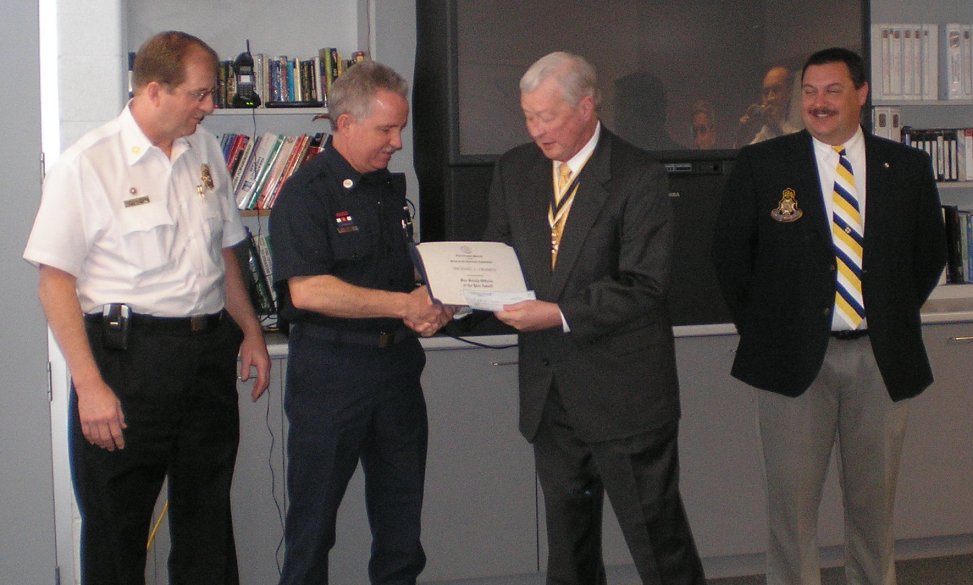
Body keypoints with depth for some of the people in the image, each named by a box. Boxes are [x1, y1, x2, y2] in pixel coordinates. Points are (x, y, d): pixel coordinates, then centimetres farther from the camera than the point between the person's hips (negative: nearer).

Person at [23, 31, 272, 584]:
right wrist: (89, 385, -17)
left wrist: (250, 330, 15)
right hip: (129, 356, -5)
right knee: (117, 527, 5)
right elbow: (56, 282, -11)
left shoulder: (206, 150, 9)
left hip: (210, 350, 6)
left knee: (208, 521, 15)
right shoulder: (87, 165, -10)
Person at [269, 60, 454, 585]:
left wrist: (430, 308, 2)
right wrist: (404, 305, -21)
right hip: (329, 369, -7)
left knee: (401, 507, 14)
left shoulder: (391, 188, 13)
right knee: (314, 509, 4)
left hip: (397, 362, 7)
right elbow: (307, 290, -22)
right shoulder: (305, 194, -11)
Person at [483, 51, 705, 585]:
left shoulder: (639, 177, -11)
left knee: (656, 537, 2)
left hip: (623, 393, -5)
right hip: (548, 390, 6)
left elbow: (643, 287, -17)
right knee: (567, 541, 17)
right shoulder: (514, 170, 7)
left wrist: (561, 315, -25)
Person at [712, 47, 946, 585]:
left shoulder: (907, 167, 5)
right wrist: (761, 329, 4)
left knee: (874, 498, 12)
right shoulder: (761, 164, -1)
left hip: (881, 360, 2)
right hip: (796, 358, -2)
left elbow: (929, 255, 15)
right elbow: (730, 254, 5)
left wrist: (892, 318, 10)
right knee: (792, 498, 2)